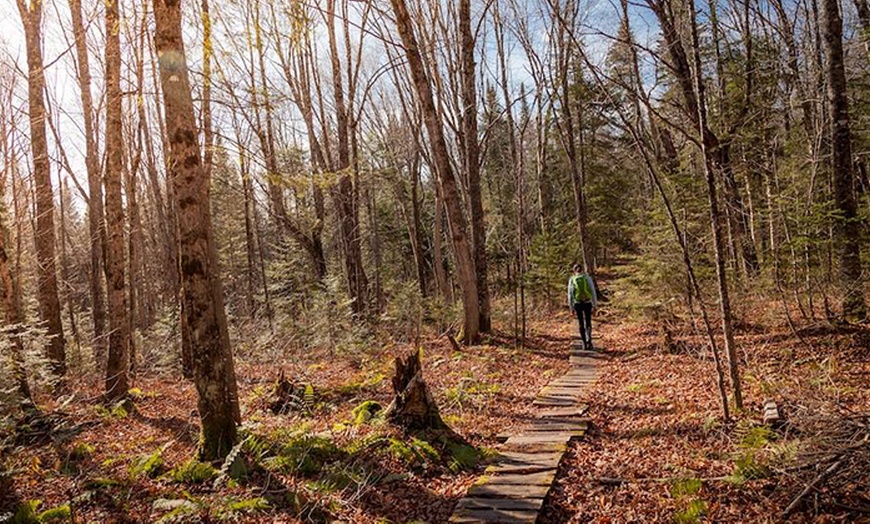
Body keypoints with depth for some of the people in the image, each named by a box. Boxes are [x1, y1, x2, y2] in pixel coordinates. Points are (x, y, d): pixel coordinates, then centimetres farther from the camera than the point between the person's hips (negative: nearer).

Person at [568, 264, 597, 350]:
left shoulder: (571, 280, -2)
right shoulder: (588, 278, -3)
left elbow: (570, 295, -3)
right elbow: (593, 292, -4)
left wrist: (571, 308, 4)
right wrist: (595, 305, 4)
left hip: (577, 304, 0)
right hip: (587, 303, 0)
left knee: (581, 324, 14)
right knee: (588, 323, 14)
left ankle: (584, 344, 13)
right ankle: (589, 340, -10)